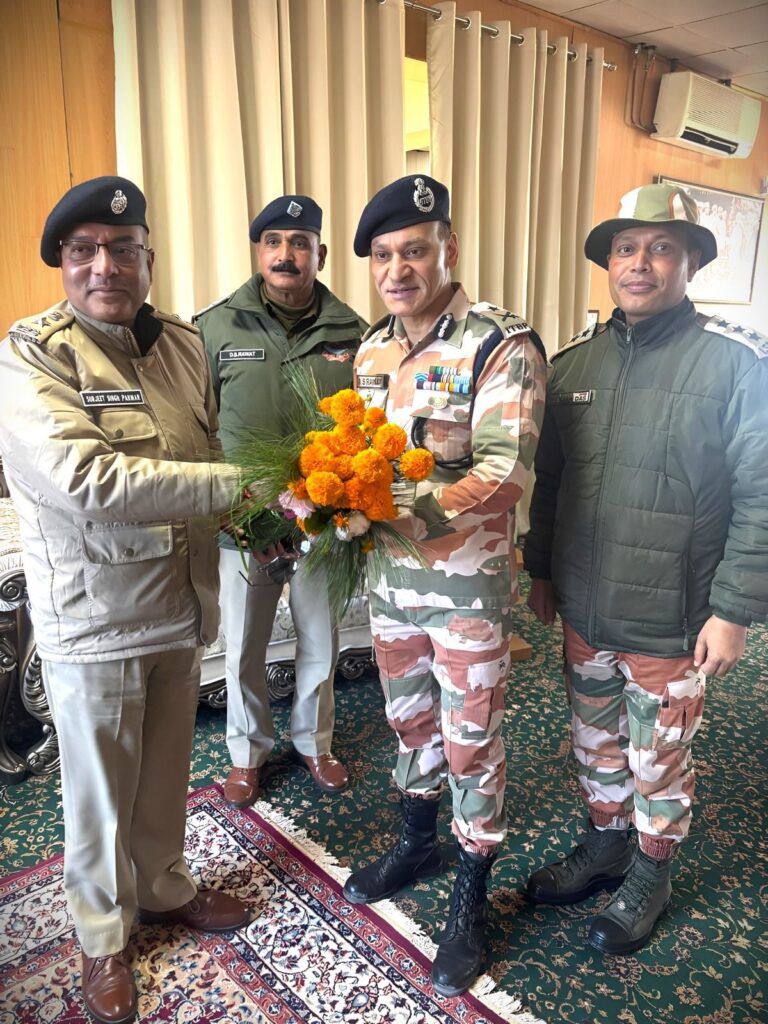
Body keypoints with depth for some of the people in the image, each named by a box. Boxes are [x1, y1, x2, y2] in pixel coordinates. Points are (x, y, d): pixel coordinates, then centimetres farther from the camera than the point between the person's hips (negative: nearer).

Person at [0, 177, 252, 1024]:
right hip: (92, 617, -5)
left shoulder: (183, 345, 3)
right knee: (100, 788, 15)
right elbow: (88, 480, -30)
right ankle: (103, 934, 42)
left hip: (181, 604, 5)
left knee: (167, 769, 24)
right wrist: (240, 483, -30)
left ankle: (163, 887, 50)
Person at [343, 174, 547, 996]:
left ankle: (471, 896, 33)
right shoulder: (370, 350, 6)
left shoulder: (502, 347, -15)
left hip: (467, 582, -6)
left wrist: (400, 516, -35)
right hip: (388, 576, 6)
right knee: (409, 718, 22)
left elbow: (503, 475, -24)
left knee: (470, 740, 10)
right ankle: (416, 843, 47)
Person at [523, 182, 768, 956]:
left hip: (670, 623, -4)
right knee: (594, 740, 22)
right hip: (582, 609, 5)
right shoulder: (573, 361, 4)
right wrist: (540, 570, 12)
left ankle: (650, 875, 40)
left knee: (657, 760, 14)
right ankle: (604, 844, 47)